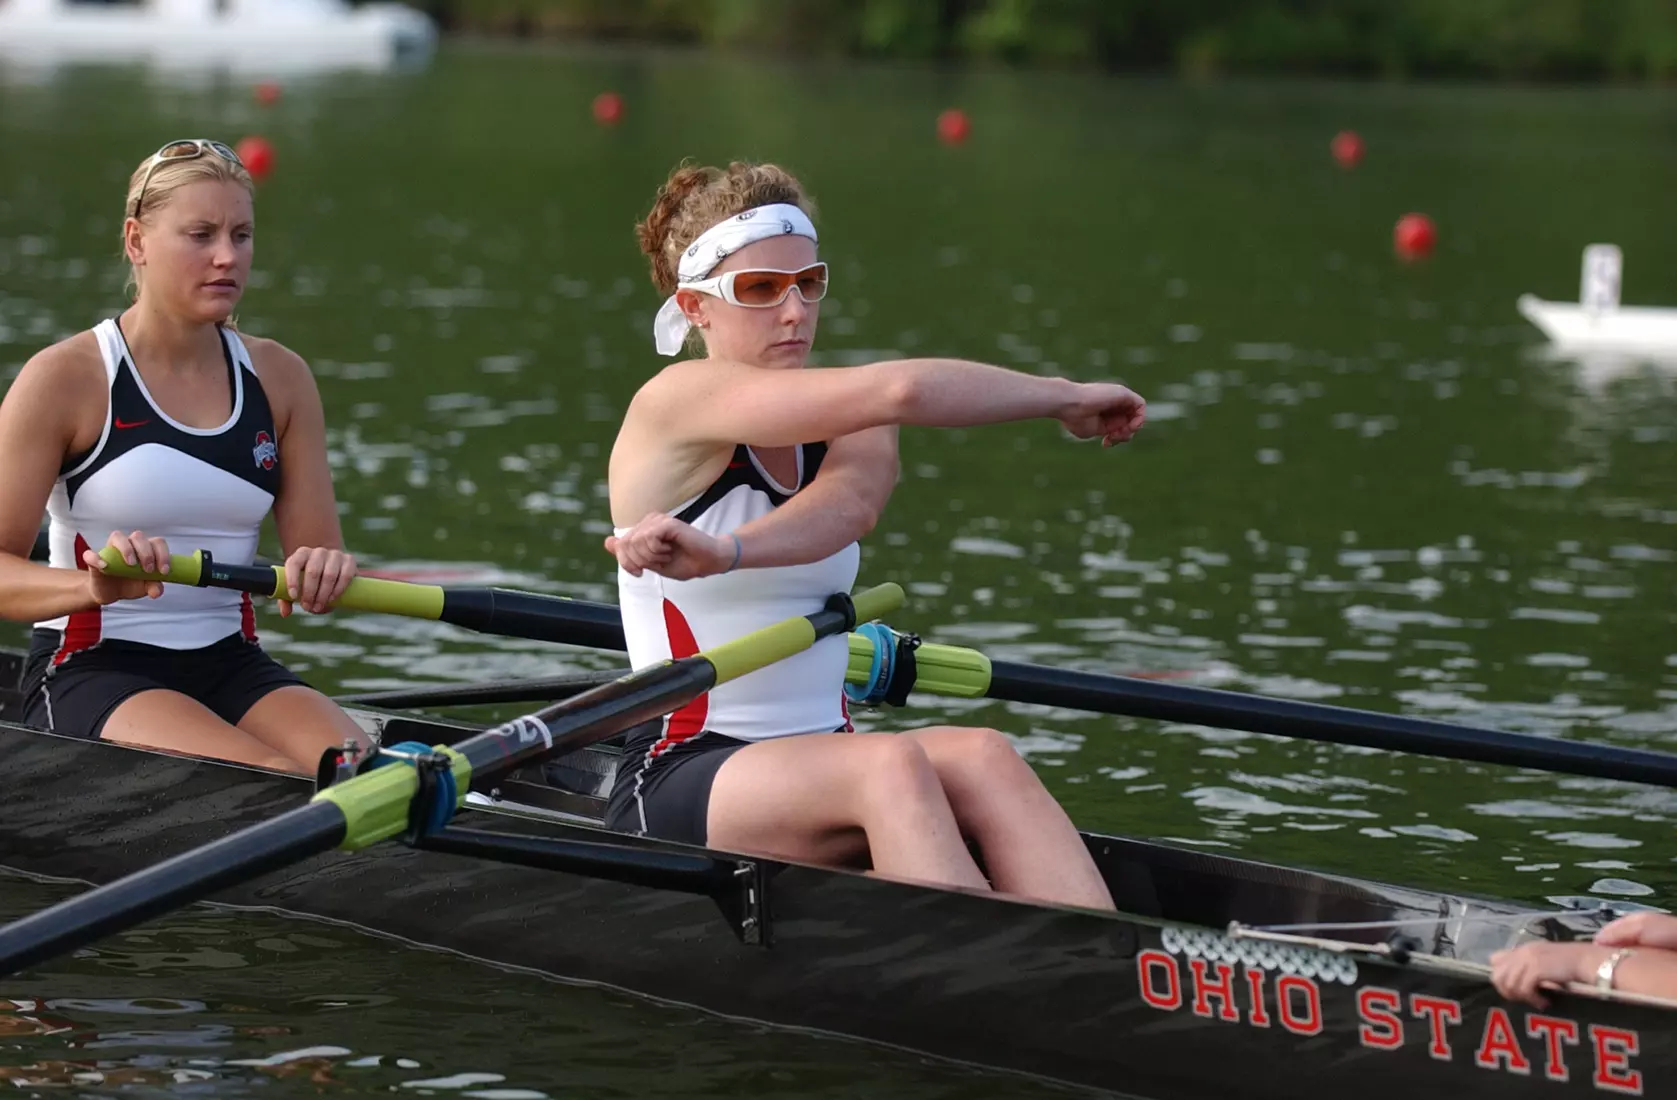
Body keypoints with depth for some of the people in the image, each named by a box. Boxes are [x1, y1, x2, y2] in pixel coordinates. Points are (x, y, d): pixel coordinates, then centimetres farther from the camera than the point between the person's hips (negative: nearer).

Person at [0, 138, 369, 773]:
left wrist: (322, 574, -17)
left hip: (232, 666, 5)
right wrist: (95, 586, -30)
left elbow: (318, 556, 8)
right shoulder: (64, 380, -6)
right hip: (91, 673, -4)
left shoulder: (279, 379, 9)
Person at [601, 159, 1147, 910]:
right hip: (679, 785, -5)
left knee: (981, 757, -27)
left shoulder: (849, 429, 12)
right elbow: (900, 389, -22)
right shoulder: (679, 401, -7)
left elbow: (850, 503, -17)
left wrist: (724, 552, -36)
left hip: (819, 775, 5)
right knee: (892, 764, -34)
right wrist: (1066, 397, -9)